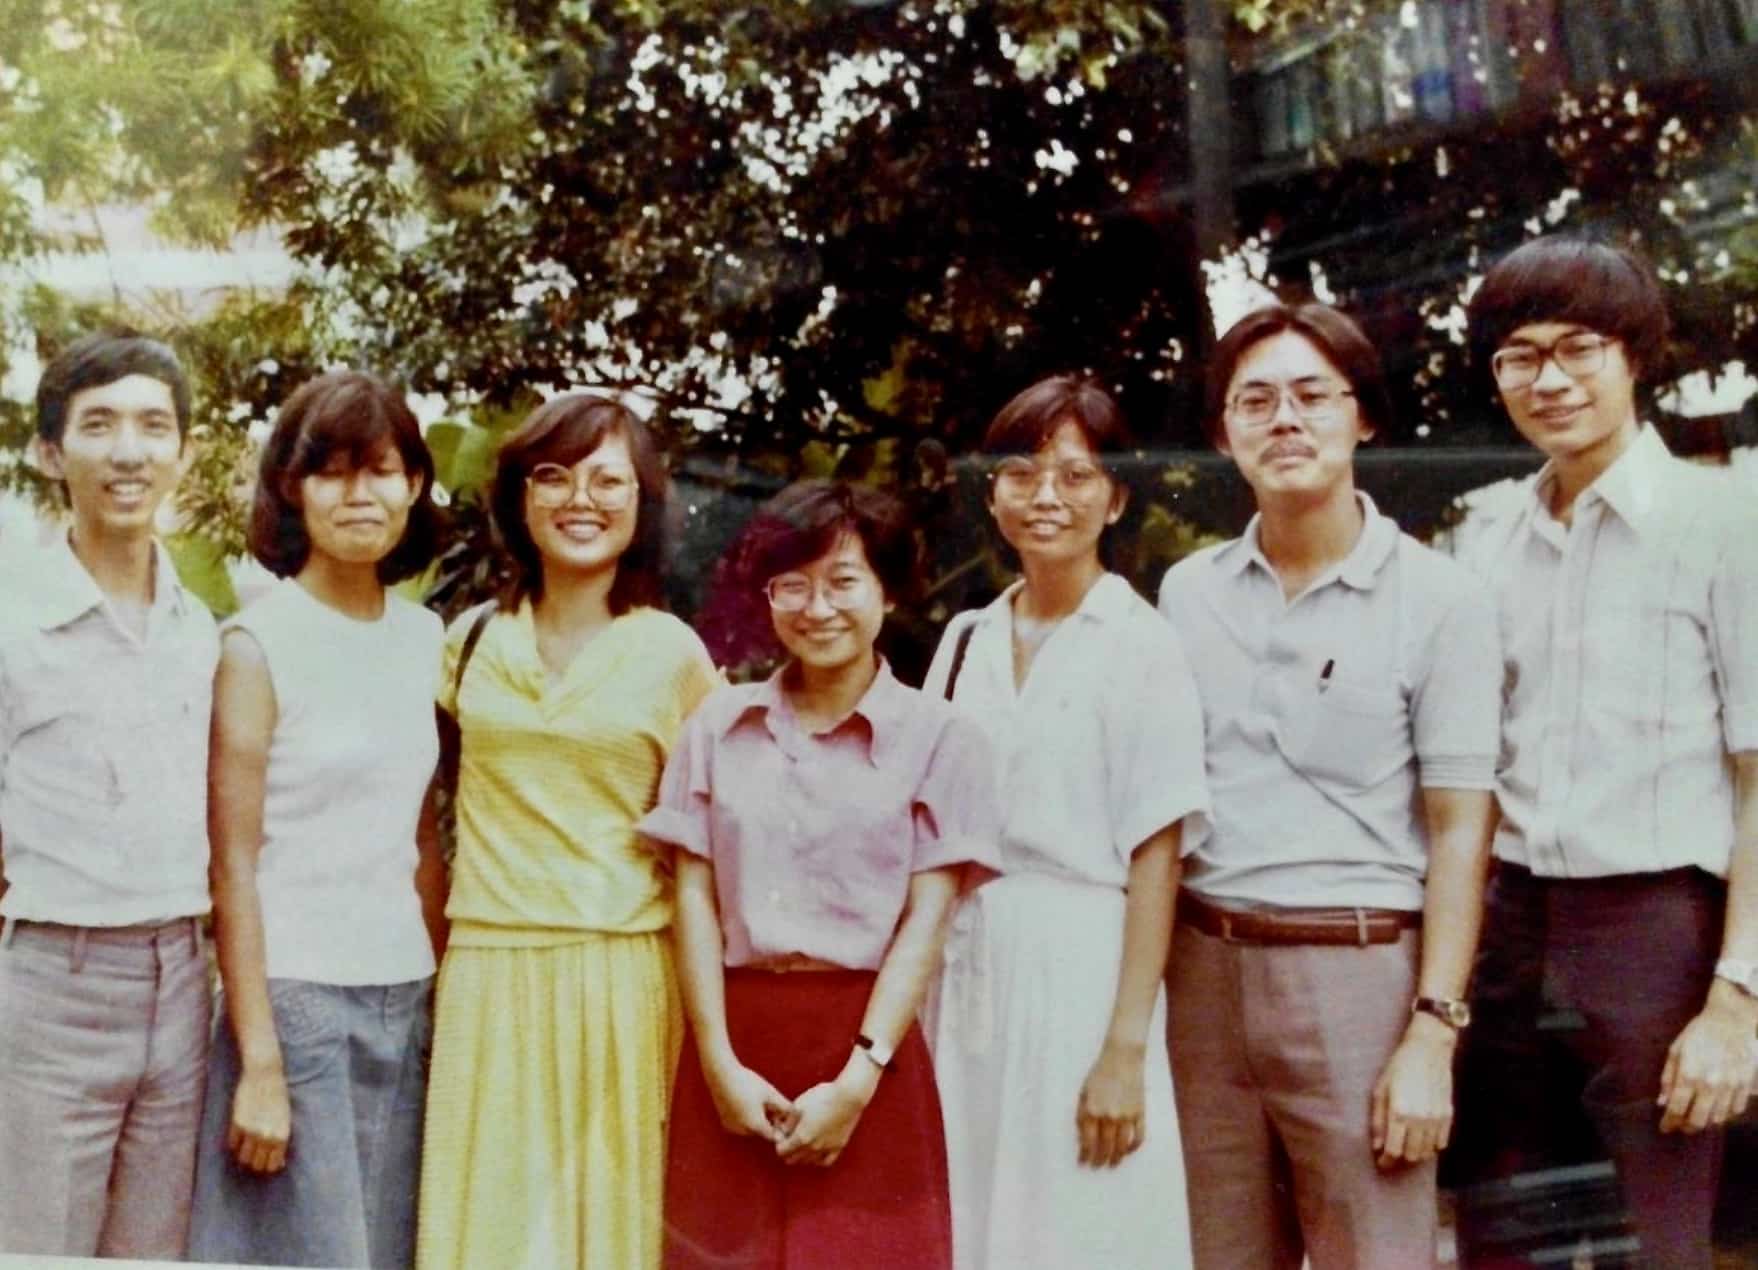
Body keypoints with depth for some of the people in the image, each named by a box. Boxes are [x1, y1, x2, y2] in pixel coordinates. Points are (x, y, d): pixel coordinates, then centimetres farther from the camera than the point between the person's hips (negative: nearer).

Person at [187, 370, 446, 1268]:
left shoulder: (423, 638, 9)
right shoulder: (259, 644, -7)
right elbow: (233, 869, -9)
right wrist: (258, 1062, -13)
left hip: (405, 1001, 5)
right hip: (294, 996, -5)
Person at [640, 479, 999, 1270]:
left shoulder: (936, 736, 0)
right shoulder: (718, 725, 8)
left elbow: (925, 920, -5)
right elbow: (694, 897, 4)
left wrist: (857, 1081, -12)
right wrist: (719, 1062, -6)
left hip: (865, 1037, -2)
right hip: (734, 1038, 2)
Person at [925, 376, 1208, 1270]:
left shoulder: (1140, 646, -6)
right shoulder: (967, 640, 9)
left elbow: (1155, 860, -9)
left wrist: (1125, 1048, -15)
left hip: (1079, 971, -5)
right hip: (962, 976, 5)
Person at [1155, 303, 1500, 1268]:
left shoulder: (1439, 599, -3)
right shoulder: (1187, 592, 9)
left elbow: (1459, 832, -5)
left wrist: (1432, 1035, -11)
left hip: (1359, 972, -4)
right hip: (1203, 969, 4)